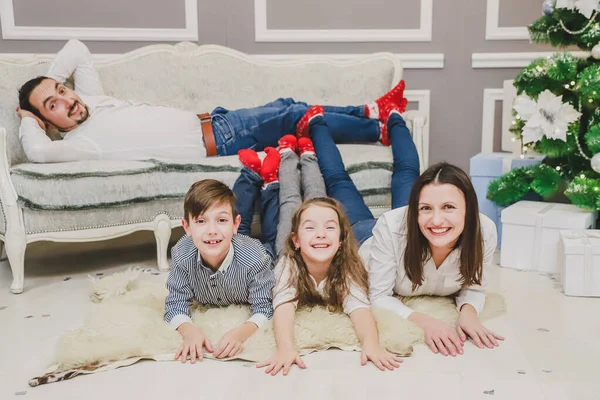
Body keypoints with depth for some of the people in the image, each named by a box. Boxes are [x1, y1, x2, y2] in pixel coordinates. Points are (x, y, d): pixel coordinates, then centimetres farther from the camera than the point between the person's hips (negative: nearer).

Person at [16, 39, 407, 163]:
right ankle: (381, 129, 6)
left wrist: (48, 83, 7)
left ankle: (369, 111, 21)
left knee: (287, 106, 7)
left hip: (207, 121, 9)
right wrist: (30, 120, -16)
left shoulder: (89, 99, 8)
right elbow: (39, 151, -35)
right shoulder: (80, 141, -15)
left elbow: (76, 48, 17)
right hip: (216, 141, -9)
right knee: (296, 116, -9)